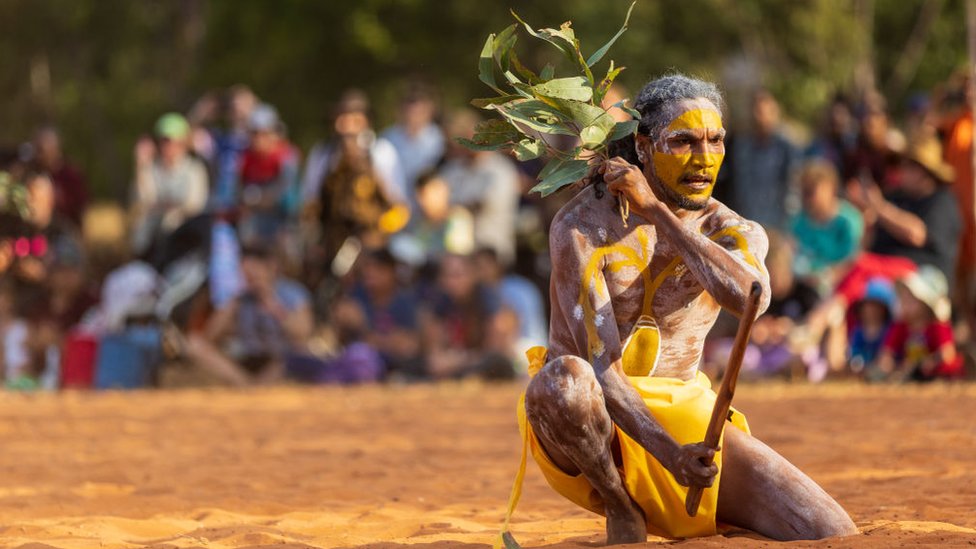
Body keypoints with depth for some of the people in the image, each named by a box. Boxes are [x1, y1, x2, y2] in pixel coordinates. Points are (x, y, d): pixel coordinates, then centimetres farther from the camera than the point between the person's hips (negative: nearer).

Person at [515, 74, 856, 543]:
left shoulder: (736, 234, 0)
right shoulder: (583, 225, -13)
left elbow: (750, 297, -26)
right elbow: (600, 366, -22)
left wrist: (657, 212, -26)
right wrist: (669, 453, -34)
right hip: (599, 421, -3)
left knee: (833, 536, -16)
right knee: (564, 380, -42)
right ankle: (622, 510, -13)